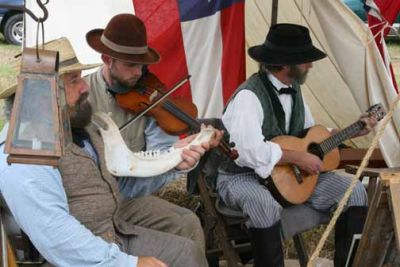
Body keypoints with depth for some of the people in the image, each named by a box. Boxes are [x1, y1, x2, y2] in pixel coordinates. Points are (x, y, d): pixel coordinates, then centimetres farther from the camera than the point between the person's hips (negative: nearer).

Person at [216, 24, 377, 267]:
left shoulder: (293, 90, 6)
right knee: (265, 205, -42)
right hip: (243, 176, -8)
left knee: (354, 191, -4)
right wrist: (299, 158, -26)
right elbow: (252, 151, -35)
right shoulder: (249, 96, -23)